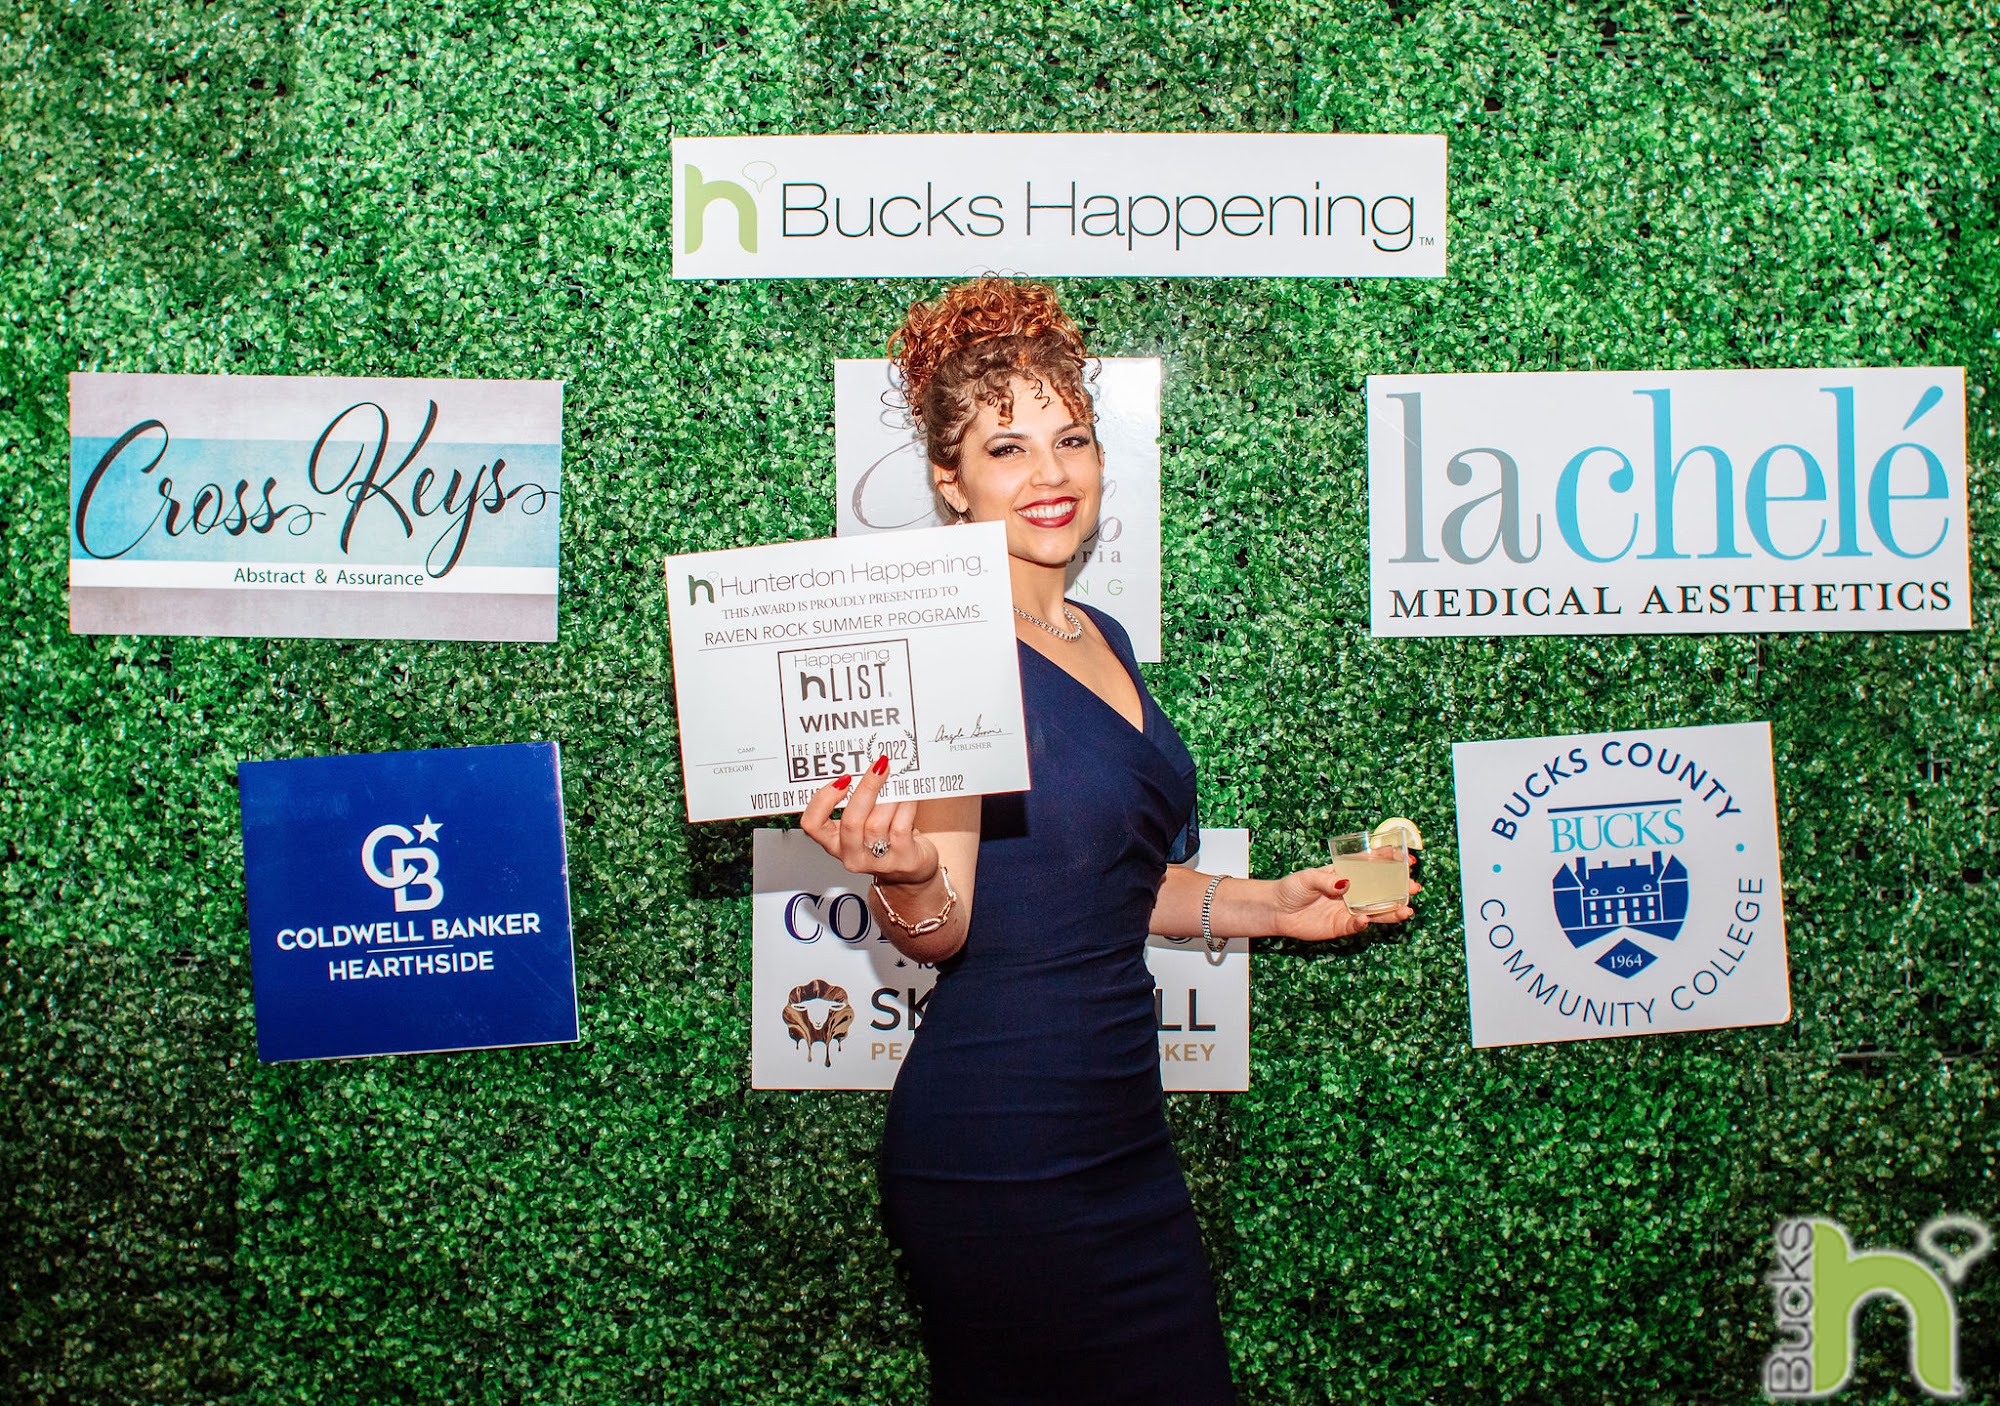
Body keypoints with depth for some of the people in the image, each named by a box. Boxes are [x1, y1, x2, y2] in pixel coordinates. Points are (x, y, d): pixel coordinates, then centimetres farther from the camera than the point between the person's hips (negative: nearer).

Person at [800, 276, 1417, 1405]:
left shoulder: (1102, 639, 10)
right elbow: (946, 924, -16)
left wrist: (1267, 906, 16)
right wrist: (903, 883, -36)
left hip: (1120, 1130, 8)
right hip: (1003, 1152, -8)